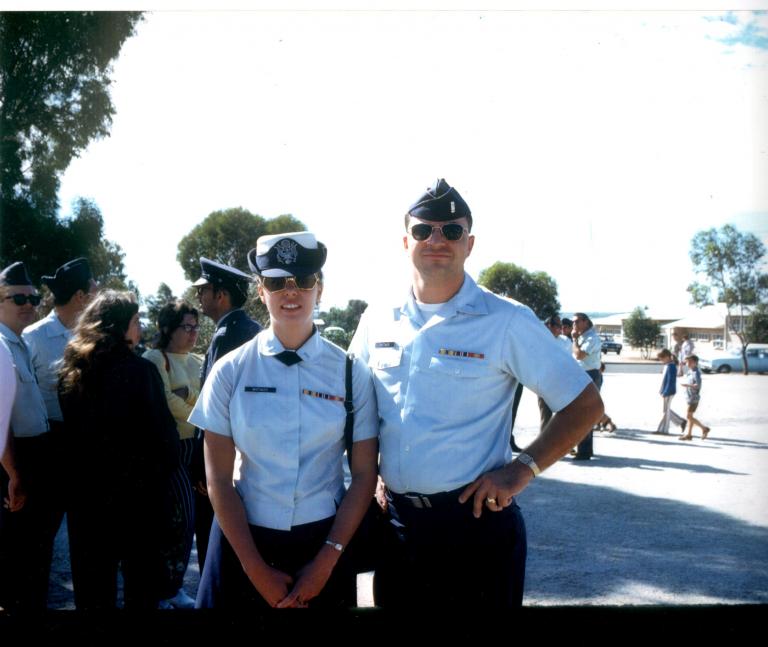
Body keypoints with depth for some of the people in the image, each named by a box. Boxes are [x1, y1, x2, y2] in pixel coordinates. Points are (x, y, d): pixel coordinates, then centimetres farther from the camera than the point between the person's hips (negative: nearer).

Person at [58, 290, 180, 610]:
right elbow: (163, 431, -16)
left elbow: (68, 429, 9)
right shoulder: (139, 370, -18)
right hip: (138, 490, -5)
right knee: (141, 581, 10)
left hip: (85, 490, 5)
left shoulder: (70, 371, 0)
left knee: (91, 581, 16)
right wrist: (167, 467, 3)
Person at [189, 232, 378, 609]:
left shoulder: (350, 373, -4)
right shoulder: (230, 372, -5)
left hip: (325, 540, 0)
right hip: (244, 538, 0)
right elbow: (219, 480, -4)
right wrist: (256, 570, -8)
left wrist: (326, 562, -7)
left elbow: (364, 475, -2)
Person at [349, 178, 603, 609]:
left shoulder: (507, 322, -9)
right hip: (395, 521, 4)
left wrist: (521, 469, -14)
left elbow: (585, 405, -6)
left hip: (476, 521, -4)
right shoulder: (378, 320, 4)